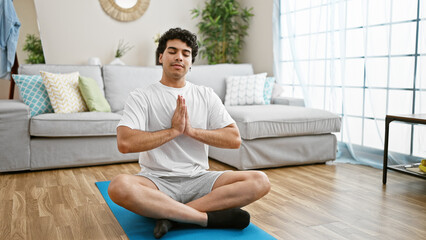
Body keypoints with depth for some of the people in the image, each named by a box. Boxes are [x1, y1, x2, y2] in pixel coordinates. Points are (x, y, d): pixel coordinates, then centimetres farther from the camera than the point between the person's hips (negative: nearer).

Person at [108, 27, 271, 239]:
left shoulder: (206, 95, 11)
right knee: (119, 186, -36)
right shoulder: (141, 97, 2)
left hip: (198, 180, 3)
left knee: (260, 181, -20)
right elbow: (125, 143, -15)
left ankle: (173, 215, -24)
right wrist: (174, 130, -11)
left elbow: (234, 139, 2)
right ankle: (210, 216, -26)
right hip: (157, 181, -2)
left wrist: (191, 130, -9)